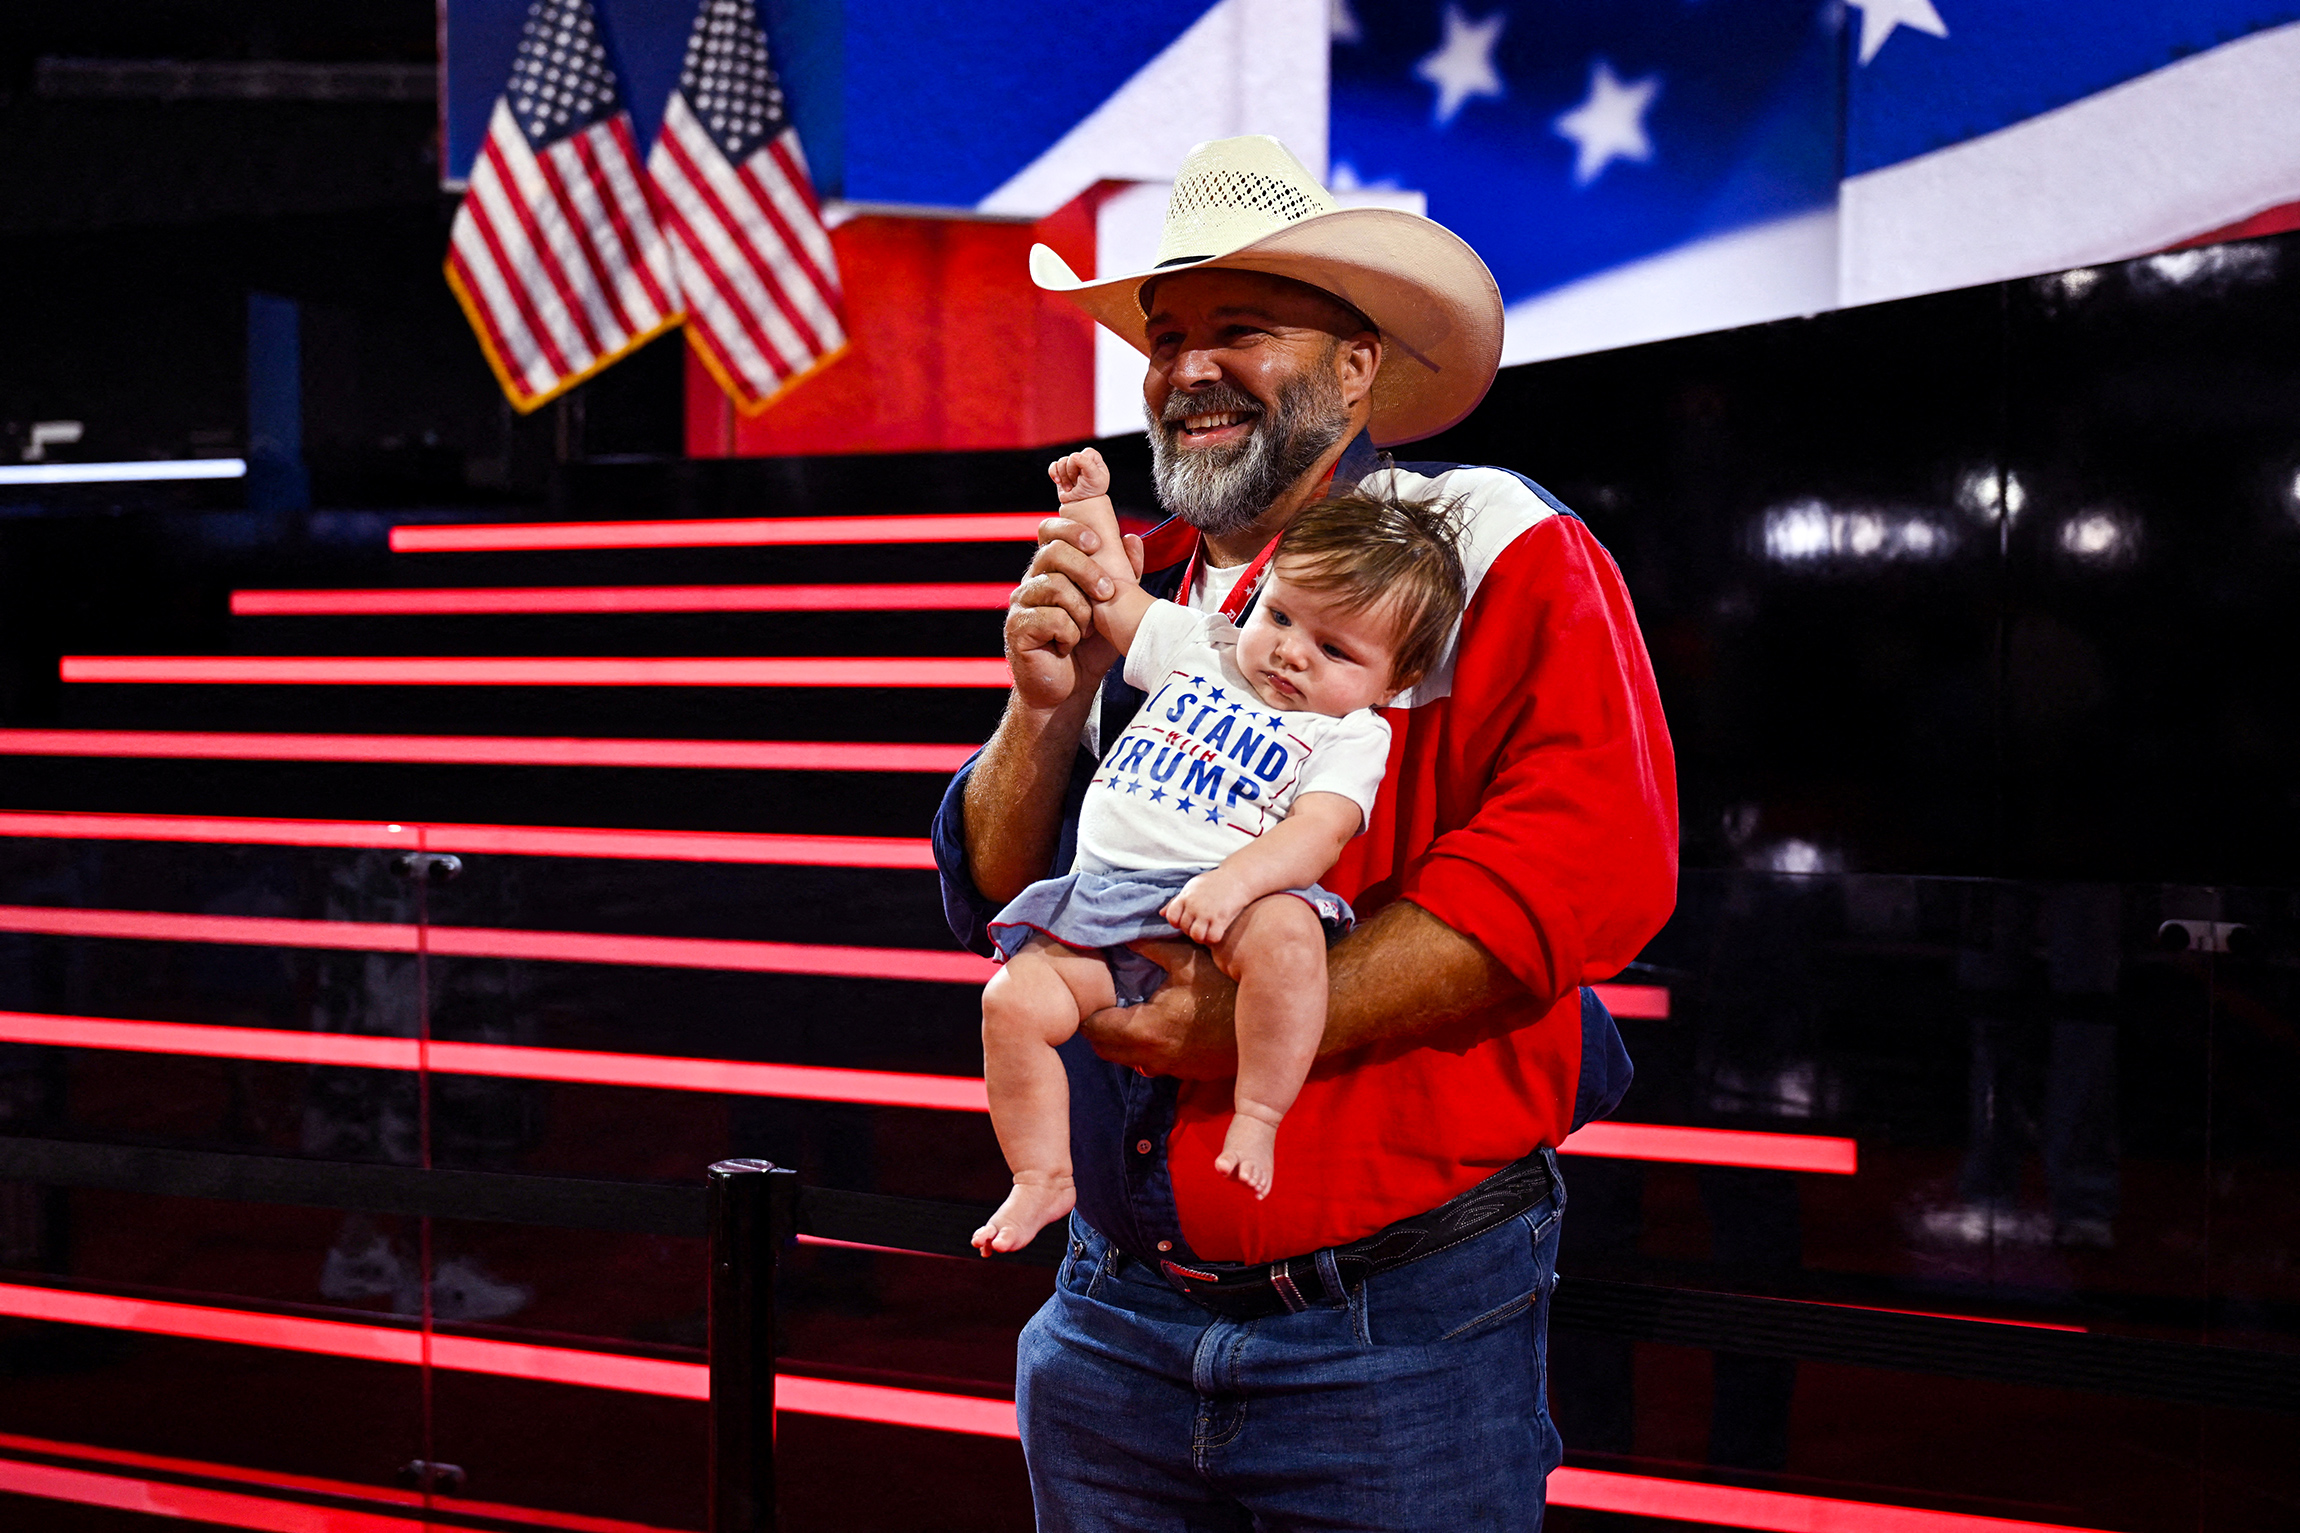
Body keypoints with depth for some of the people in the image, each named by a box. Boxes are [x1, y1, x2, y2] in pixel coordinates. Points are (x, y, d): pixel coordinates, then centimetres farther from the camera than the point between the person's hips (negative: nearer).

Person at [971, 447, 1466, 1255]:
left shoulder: (1350, 735, 5)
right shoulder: (1203, 648, 21)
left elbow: (1317, 833, -11)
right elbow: (1114, 596, 36)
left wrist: (1234, 882, -28)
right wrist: (1090, 504, 33)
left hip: (1233, 906, -4)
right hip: (1102, 902, 5)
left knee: (1285, 930, -38)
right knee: (1014, 996, -18)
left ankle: (1258, 1116, -24)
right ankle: (1044, 1175, -3)